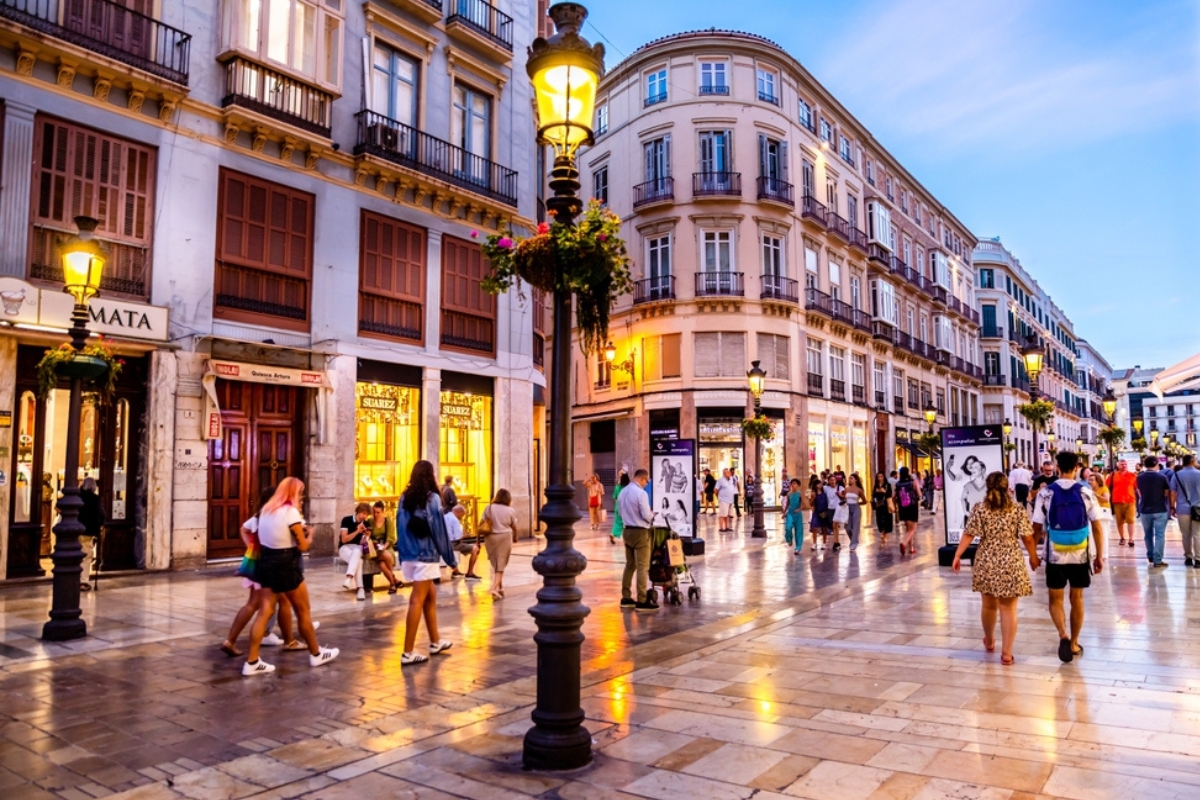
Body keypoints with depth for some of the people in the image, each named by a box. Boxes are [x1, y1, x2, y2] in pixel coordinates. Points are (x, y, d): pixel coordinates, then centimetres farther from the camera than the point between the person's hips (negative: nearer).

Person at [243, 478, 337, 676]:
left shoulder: (266, 509, 7)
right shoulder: (291, 511, -16)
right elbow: (303, 546, -14)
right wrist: (309, 533, 4)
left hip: (267, 562, 7)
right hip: (286, 565, -7)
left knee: (265, 612, 7)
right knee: (303, 611, 8)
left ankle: (252, 662, 3)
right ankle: (316, 654, 23)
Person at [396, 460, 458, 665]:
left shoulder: (404, 498, 7)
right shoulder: (432, 498, -10)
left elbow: (400, 529, 8)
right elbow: (440, 530, -10)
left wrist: (403, 555, 14)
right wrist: (451, 558, -3)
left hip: (408, 557, 7)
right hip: (426, 556, -7)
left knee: (430, 596, 18)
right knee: (417, 602, -4)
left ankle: (435, 642, 28)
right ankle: (408, 653, -2)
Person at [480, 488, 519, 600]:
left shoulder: (489, 508, 2)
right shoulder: (510, 510, -3)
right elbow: (514, 527, 4)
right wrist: (515, 538, 22)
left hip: (490, 537, 3)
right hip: (504, 537, -3)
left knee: (495, 563, 17)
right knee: (501, 565, 1)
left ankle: (500, 586, 29)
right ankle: (494, 589, -12)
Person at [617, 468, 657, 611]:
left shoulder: (623, 492, 8)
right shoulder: (640, 493, -17)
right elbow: (646, 515, -17)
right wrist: (652, 519, 3)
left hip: (627, 530, 8)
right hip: (640, 532, -8)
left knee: (630, 565, 15)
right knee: (642, 567, -3)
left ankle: (626, 598, 19)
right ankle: (642, 601, -2)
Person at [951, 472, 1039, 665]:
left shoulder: (979, 508, -3)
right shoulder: (1018, 510, -5)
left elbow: (969, 534, -7)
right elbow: (1027, 538, -5)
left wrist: (957, 556, -2)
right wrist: (1033, 557, 11)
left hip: (986, 563, 2)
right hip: (1011, 564, -2)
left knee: (988, 605, 19)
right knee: (1008, 609, 3)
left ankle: (989, 641, 39)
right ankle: (1006, 652, 4)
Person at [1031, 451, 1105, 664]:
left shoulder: (1045, 493, -7)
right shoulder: (1086, 492, -5)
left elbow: (1037, 528, -4)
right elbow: (1097, 527, -3)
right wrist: (1099, 556, 5)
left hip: (1055, 555, -1)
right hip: (1080, 555, 1)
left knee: (1055, 600, 11)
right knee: (1077, 599, 15)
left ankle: (1063, 635, -12)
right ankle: (1074, 644, 23)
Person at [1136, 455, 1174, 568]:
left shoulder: (1139, 478, -1)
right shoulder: (1161, 477, -10)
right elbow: (1168, 494, -2)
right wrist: (1172, 507, 10)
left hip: (1145, 510, 3)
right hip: (1160, 510, -3)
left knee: (1148, 534, 17)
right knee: (1159, 535, -2)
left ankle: (1150, 556, 27)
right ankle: (1157, 560, -6)